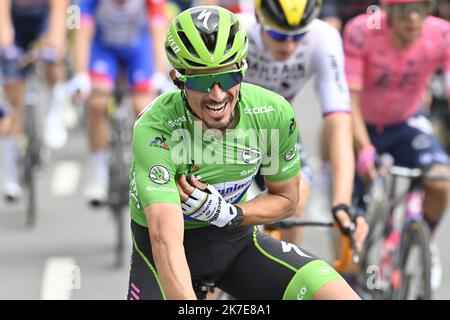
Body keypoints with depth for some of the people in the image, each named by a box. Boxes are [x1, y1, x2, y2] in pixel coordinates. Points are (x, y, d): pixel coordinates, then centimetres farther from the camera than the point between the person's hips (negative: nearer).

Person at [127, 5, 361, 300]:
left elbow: (286, 199, 0)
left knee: (342, 297, -18)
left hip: (236, 239, 3)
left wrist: (224, 213, -20)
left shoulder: (275, 113, -17)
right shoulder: (155, 130, -30)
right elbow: (165, 238, -41)